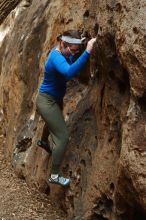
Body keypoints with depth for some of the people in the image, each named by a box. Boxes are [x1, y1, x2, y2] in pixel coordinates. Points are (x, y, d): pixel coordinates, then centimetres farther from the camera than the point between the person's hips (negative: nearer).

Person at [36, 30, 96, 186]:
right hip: (47, 101, -10)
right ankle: (54, 176, 0)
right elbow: (69, 73, -55)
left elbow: (71, 64, 16)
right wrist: (87, 52, -58)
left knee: (52, 122, 37)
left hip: (55, 99, 10)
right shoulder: (56, 57, -33)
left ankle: (43, 142, 69)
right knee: (63, 137, -11)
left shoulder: (60, 52, -4)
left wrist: (78, 49, -1)